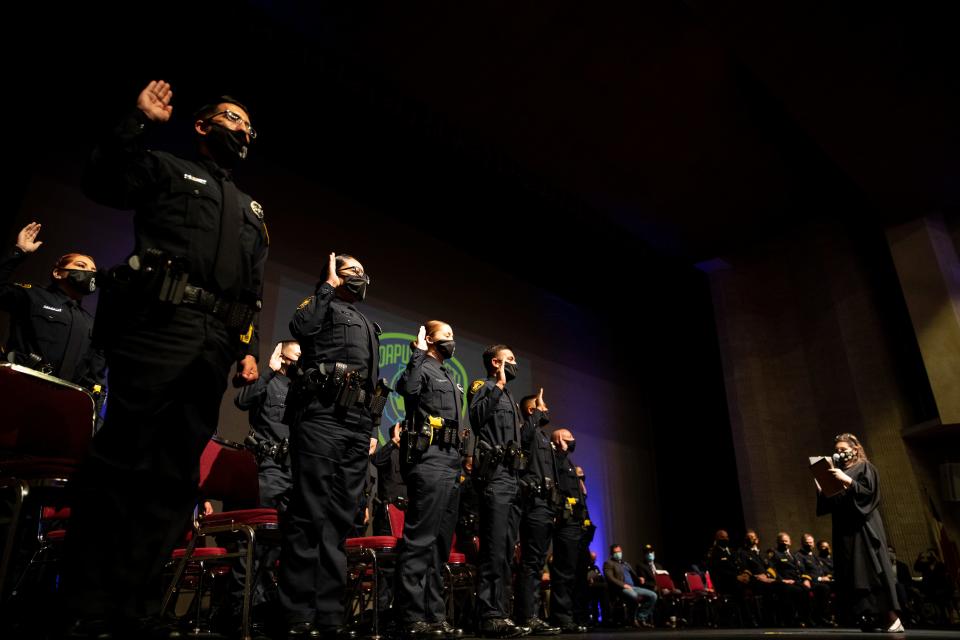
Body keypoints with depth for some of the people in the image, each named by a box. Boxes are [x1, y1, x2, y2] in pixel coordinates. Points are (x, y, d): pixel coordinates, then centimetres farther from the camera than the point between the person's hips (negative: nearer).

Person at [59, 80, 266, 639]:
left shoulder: (252, 211, 29)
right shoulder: (168, 168, 17)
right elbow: (102, 184, -1)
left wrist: (250, 349, 10)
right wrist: (140, 123, -4)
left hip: (216, 343, 5)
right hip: (160, 321, -5)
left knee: (176, 473, 1)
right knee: (123, 456, -11)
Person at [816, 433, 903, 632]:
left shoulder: (864, 467, 4)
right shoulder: (836, 473, 20)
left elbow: (868, 492, -12)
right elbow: (828, 504, 16)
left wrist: (847, 480, -19)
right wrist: (820, 486, 1)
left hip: (863, 527, -6)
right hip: (845, 530, 6)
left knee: (872, 571, -11)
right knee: (852, 576, 0)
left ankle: (892, 619, -8)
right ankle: (872, 618, 3)